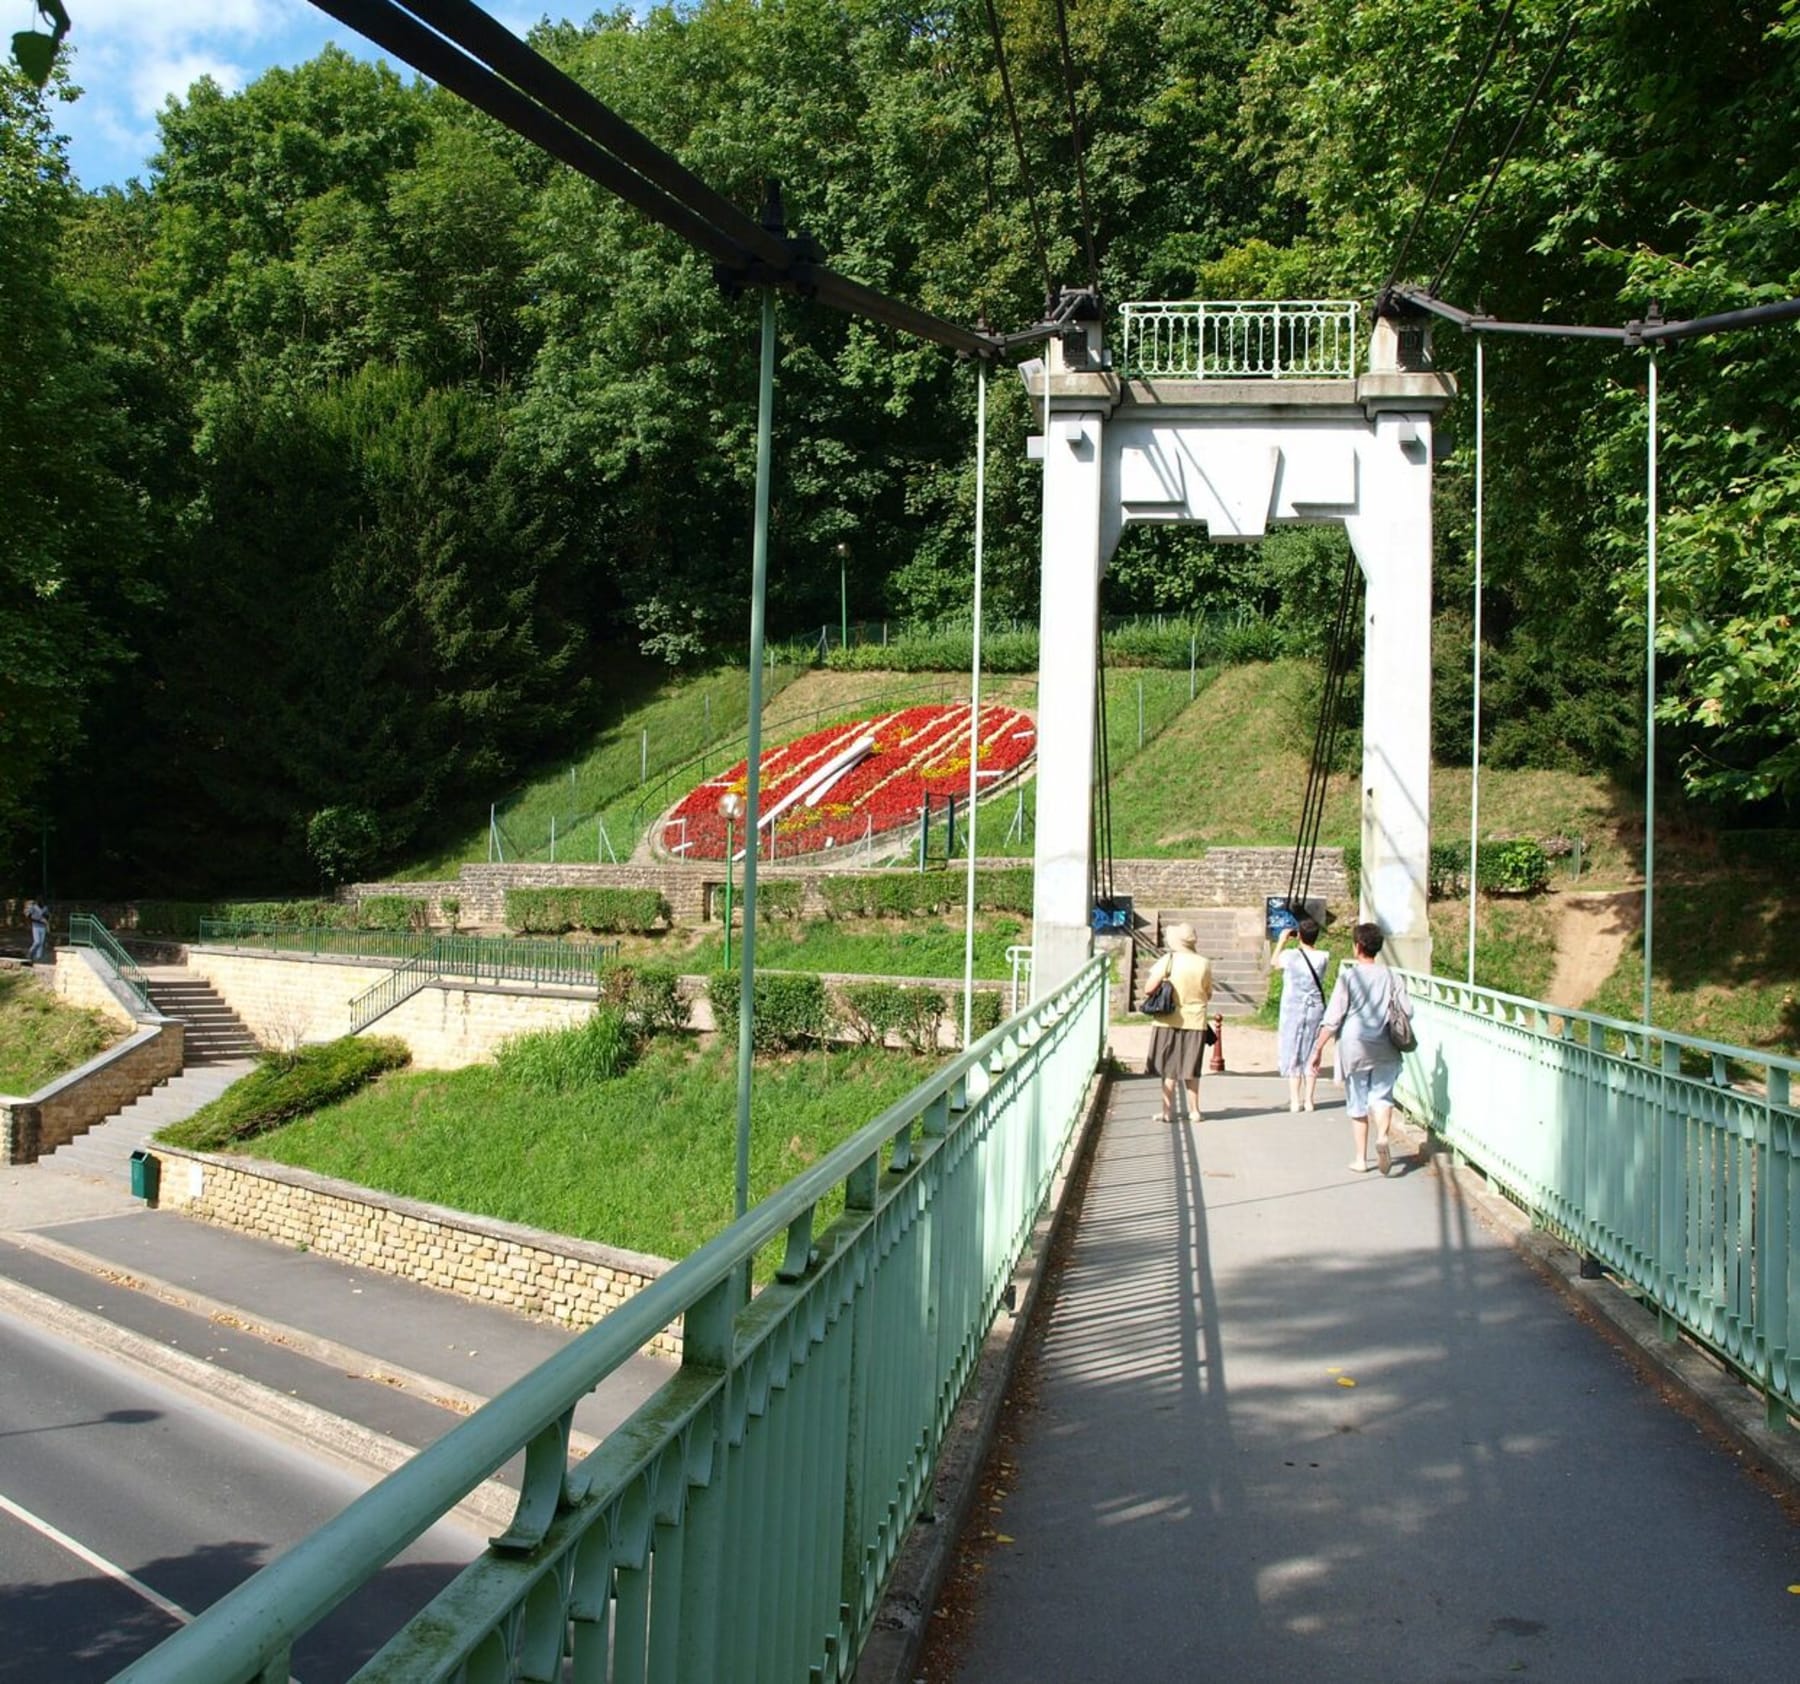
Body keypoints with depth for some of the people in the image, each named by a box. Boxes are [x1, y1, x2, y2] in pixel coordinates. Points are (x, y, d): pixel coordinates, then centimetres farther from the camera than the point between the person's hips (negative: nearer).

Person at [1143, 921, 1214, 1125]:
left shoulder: (1168, 960, -11)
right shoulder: (1204, 964, -4)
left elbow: (1148, 988, -12)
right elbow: (1208, 995, 7)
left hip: (1169, 1022, -2)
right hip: (1195, 1022, 2)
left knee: (1169, 1069, 7)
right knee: (1191, 1069, 14)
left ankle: (1168, 1111, 7)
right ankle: (1194, 1110, 20)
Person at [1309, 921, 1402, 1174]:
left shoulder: (1349, 976, -7)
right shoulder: (1389, 976, 2)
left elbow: (1333, 1017, -9)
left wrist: (1318, 1049, -5)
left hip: (1355, 1049, -2)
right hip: (1385, 1049, 2)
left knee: (1357, 1104, 9)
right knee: (1382, 1096, 7)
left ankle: (1360, 1159, 14)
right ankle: (1382, 1135, -23)